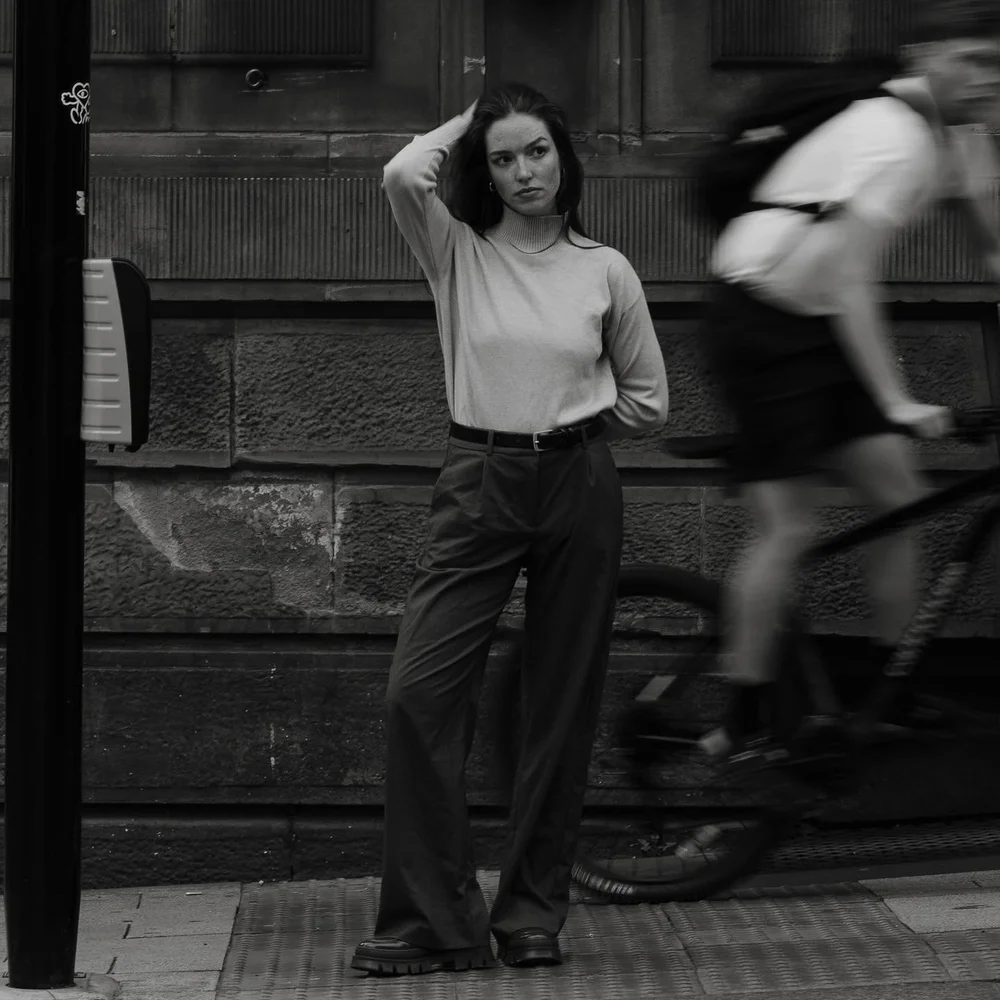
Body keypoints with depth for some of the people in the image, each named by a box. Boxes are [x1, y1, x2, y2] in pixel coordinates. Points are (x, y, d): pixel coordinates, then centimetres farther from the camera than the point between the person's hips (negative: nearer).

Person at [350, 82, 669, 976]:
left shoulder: (605, 270, 4)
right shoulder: (457, 252, 2)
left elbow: (648, 401, 12)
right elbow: (403, 175, -18)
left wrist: (564, 426, 9)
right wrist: (463, 126, -1)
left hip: (579, 489, 1)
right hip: (478, 488, 0)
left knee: (563, 703, 5)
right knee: (419, 691, -11)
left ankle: (533, 912, 17)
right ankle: (436, 919, -4)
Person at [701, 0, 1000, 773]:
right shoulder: (893, 142, -26)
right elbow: (850, 284, -30)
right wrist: (898, 403, -33)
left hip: (820, 325, 9)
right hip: (759, 323, -9)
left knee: (901, 497, 4)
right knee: (789, 527, -10)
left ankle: (897, 692, 15)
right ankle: (744, 725, 1)